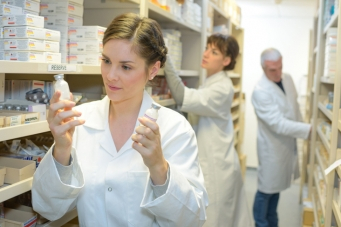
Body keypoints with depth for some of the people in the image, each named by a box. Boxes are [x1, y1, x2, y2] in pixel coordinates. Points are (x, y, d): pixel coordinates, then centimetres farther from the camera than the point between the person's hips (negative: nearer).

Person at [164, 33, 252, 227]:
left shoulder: (222, 88, -20)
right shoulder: (211, 83, 10)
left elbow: (184, 98, -34)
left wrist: (164, 58, -36)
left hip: (216, 166, -9)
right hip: (212, 162, 9)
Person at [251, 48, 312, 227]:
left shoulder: (288, 79, -1)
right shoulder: (260, 91, -26)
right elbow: (278, 124, -29)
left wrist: (301, 130, 14)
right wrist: (309, 129, -29)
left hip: (288, 142, 7)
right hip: (272, 146, -7)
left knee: (277, 186, 21)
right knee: (267, 189, 8)